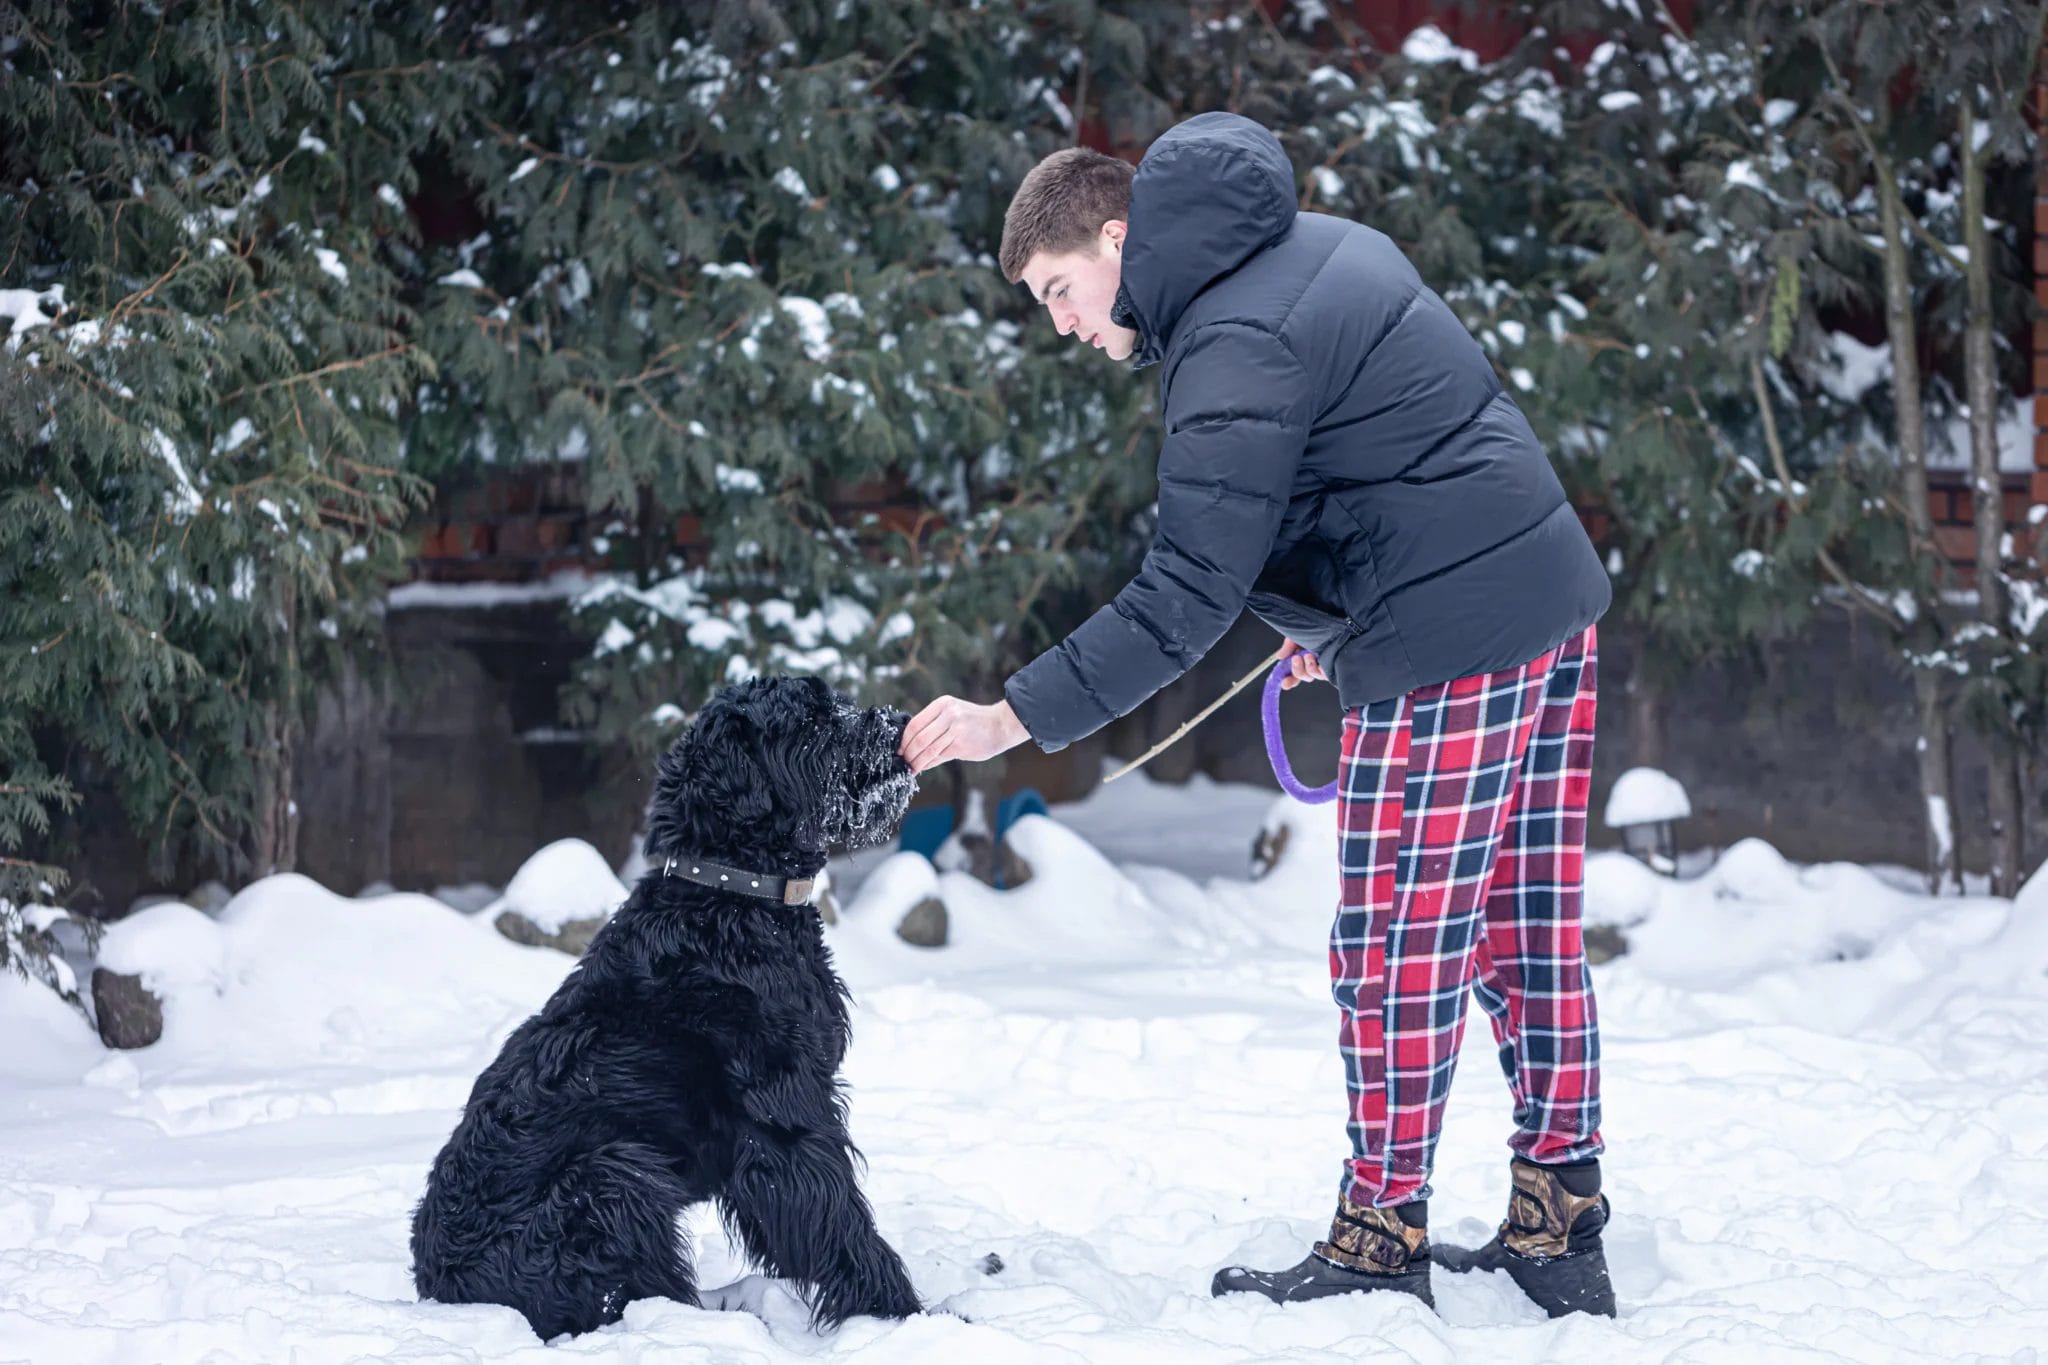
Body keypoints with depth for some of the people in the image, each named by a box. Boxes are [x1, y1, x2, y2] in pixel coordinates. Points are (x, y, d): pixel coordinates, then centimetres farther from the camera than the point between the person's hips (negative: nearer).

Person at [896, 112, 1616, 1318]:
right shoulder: (1314, 246, 13)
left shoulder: (1234, 352, -17)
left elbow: (1185, 603, -20)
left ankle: (1380, 1244, 9)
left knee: (1398, 952, 0)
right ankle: (1561, 1233, 18)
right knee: (1533, 933, 13)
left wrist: (1012, 719, -18)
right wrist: (1340, 616, 20)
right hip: (1553, 596, 10)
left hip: (1452, 639, -10)